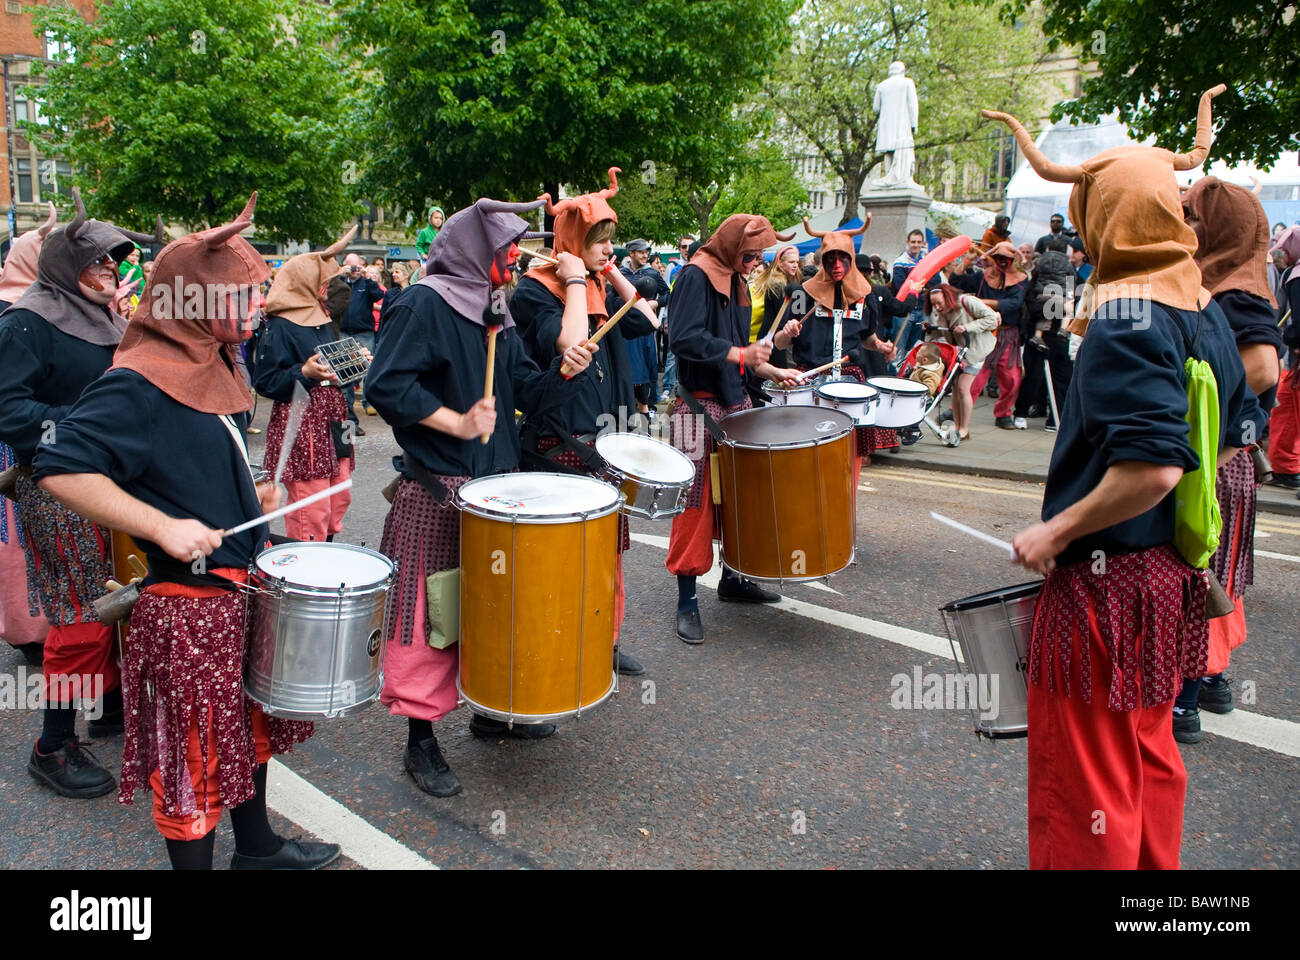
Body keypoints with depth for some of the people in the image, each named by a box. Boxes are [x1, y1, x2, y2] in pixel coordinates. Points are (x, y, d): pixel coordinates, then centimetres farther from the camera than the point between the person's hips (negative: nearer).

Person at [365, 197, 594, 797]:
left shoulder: (495, 313, 14)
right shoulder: (424, 304, -10)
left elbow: (530, 396, 13)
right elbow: (386, 386, -19)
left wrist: (565, 371, -6)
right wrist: (457, 423, -21)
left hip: (496, 483, 8)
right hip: (435, 492, -8)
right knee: (432, 614, 0)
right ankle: (420, 742, 12)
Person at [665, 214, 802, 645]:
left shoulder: (737, 281, 16)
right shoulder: (695, 276, -11)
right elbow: (684, 338, -24)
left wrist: (770, 369, 13)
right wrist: (740, 354, -23)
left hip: (736, 403, 9)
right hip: (700, 405, -9)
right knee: (695, 502, -5)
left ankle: (733, 578, 30)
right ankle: (687, 601, 3)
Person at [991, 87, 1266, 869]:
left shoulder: (1127, 314, -20)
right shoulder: (1203, 307, 6)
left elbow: (1151, 466, -29)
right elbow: (1238, 433, 15)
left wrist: (1054, 532, -19)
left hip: (1108, 577, -9)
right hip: (1175, 572, 9)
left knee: (1086, 776, 5)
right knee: (1150, 752, 24)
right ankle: (1153, 864, 39)